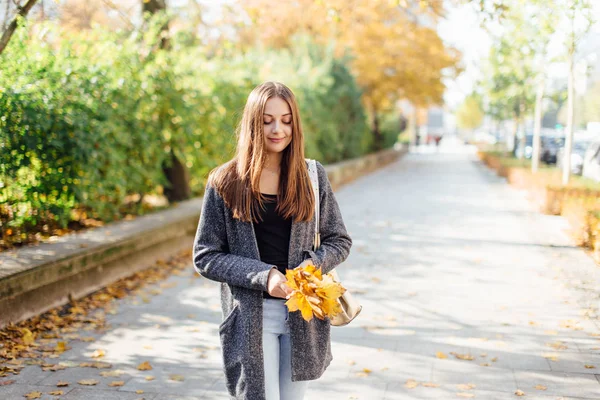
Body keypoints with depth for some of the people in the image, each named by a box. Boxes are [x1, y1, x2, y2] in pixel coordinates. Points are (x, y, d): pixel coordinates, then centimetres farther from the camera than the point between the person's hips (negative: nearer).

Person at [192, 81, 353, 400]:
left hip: (304, 312, 3)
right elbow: (205, 257, -4)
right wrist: (263, 276, -17)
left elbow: (339, 241, 7)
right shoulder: (225, 181, -5)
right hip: (251, 316, -2)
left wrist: (312, 264, -14)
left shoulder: (312, 175, 2)